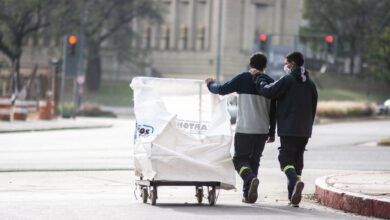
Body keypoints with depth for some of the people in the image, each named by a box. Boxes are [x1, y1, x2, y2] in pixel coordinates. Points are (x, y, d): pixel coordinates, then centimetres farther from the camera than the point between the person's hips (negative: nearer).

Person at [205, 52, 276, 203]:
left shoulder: (244, 79, -5)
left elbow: (222, 90, -3)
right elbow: (273, 110, 9)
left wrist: (211, 84, 18)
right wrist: (272, 132, 16)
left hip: (244, 129, -4)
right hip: (262, 130, 4)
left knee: (240, 158, 5)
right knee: (254, 159, 14)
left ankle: (251, 178, -25)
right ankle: (248, 194, 11)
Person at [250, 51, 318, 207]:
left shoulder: (287, 80, -8)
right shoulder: (310, 83, 13)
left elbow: (267, 91, -13)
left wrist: (258, 77, 3)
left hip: (289, 129, -6)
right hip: (304, 130, 6)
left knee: (286, 158, -4)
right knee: (297, 160, 10)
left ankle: (296, 182, -32)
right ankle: (294, 197, 8)